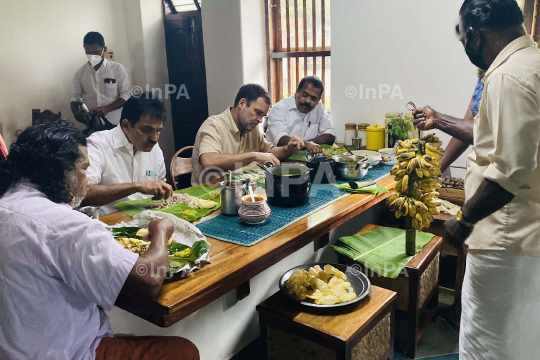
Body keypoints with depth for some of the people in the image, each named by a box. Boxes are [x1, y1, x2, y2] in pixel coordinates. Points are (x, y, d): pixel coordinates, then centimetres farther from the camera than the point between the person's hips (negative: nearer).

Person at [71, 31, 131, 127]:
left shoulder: (117, 68, -2)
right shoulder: (80, 72, 6)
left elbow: (126, 95, -4)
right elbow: (75, 97, 11)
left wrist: (107, 108, -17)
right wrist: (75, 112, -10)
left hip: (115, 123, -2)